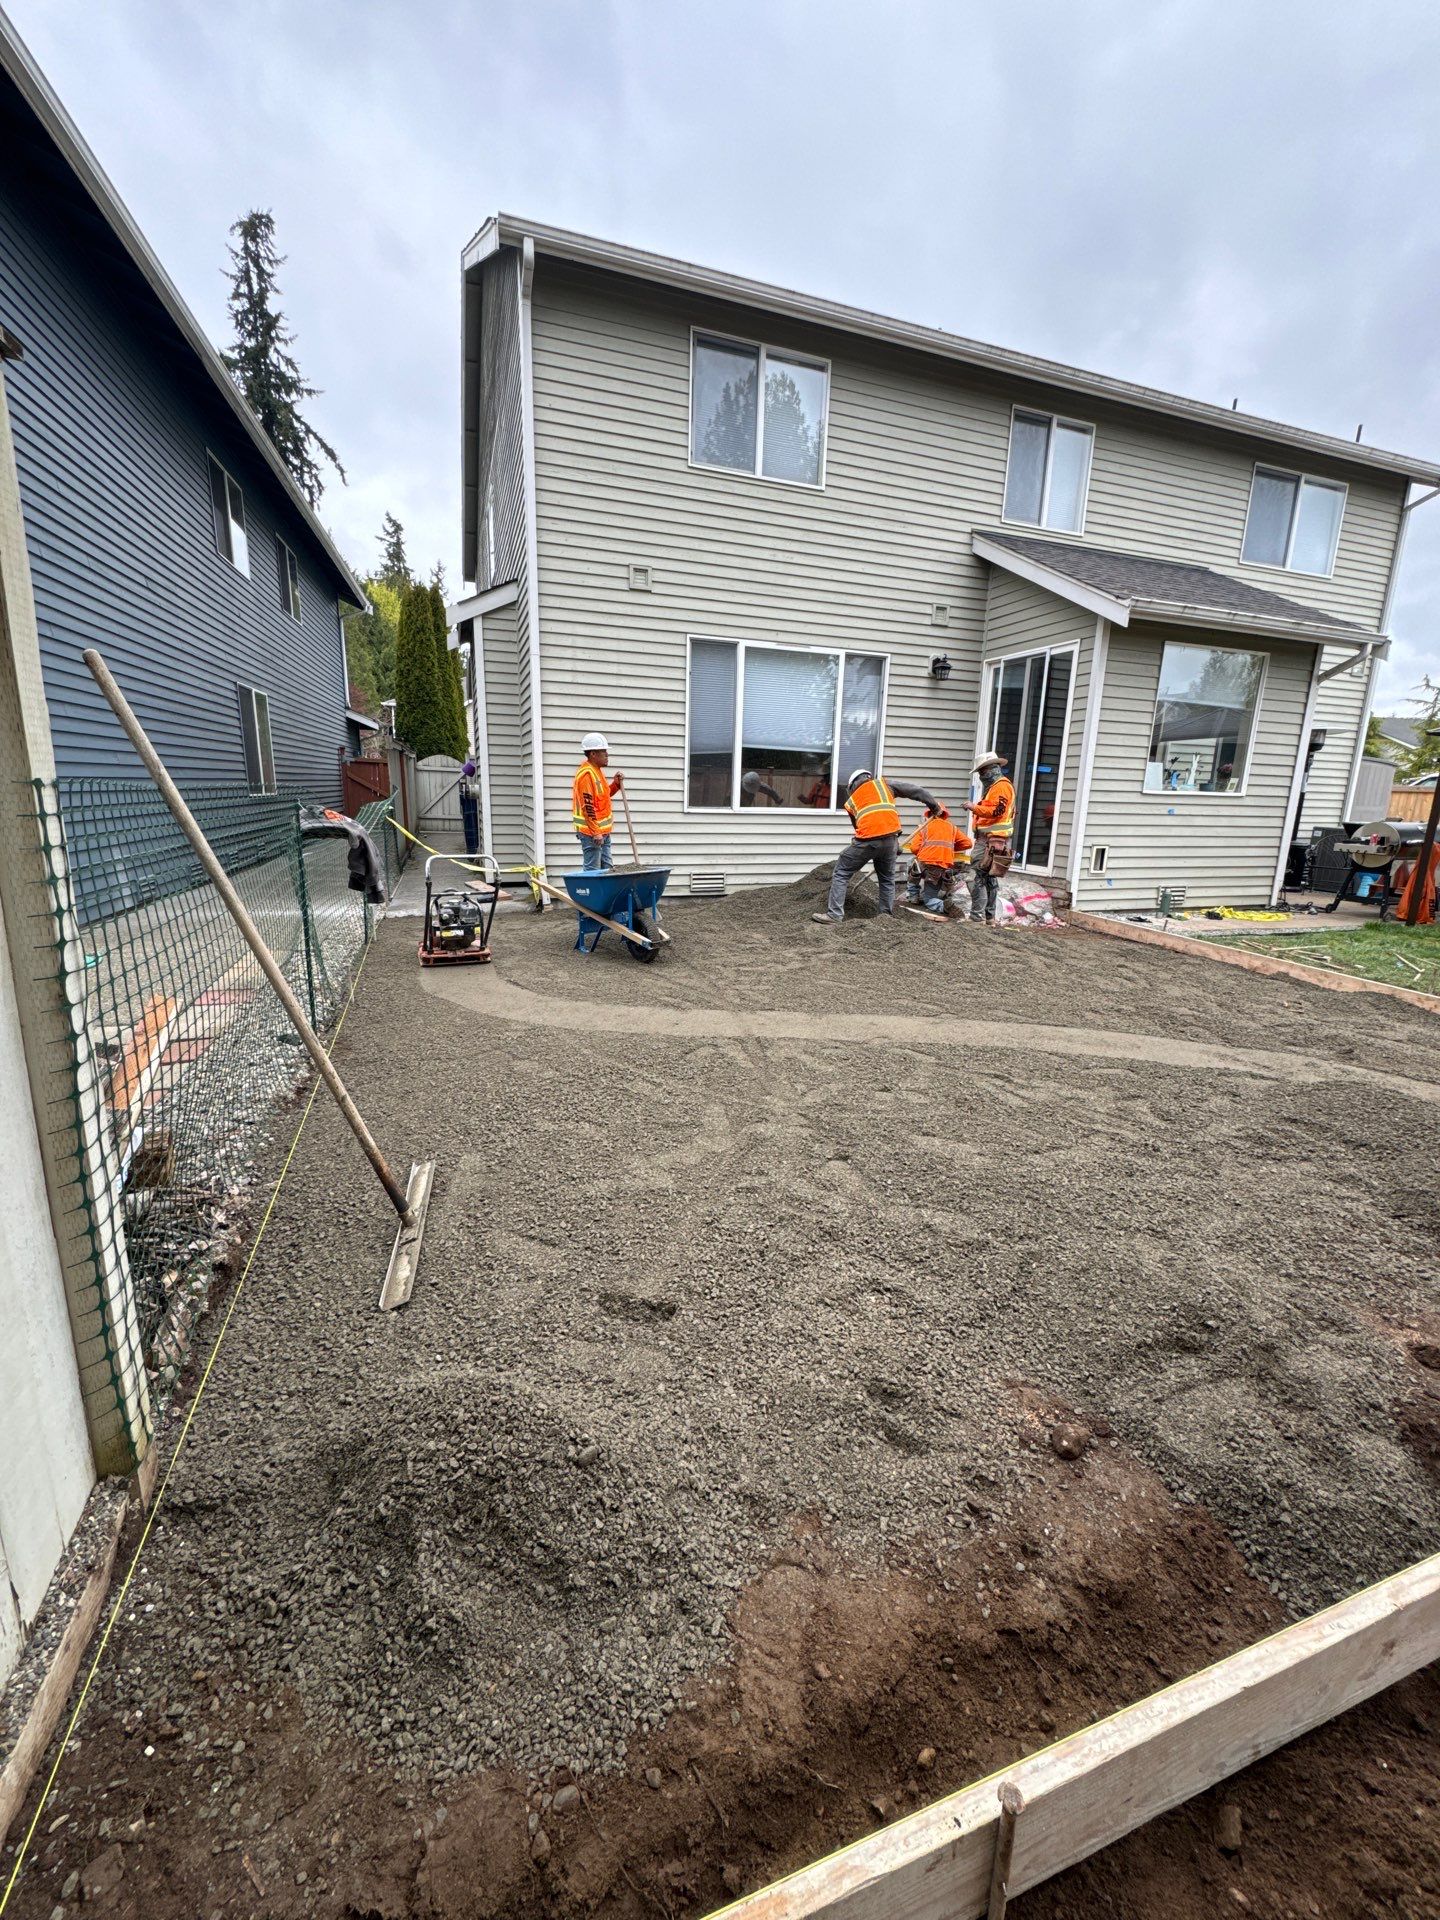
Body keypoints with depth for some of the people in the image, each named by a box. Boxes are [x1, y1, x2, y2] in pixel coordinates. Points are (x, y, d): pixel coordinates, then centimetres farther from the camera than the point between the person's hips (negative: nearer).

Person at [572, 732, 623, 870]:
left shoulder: (597, 770, 13)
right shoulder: (586, 774, -17)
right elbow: (587, 806, -22)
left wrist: (616, 784, 8)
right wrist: (596, 832, -24)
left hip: (603, 831, 10)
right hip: (591, 832, -10)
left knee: (608, 868, 14)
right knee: (593, 870, -6)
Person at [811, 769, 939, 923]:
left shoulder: (851, 801, 23)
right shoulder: (883, 784, 23)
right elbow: (915, 790, 20)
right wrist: (934, 806, 29)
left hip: (868, 839, -2)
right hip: (890, 837, 2)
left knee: (841, 874, 9)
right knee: (887, 879, 21)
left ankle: (834, 915, 2)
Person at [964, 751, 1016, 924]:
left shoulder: (1002, 786, -8)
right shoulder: (992, 786, 23)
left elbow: (996, 811, -19)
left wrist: (974, 807, -14)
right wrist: (975, 809, 7)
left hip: (993, 840, -11)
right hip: (987, 838, 11)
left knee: (979, 877, -13)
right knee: (990, 878, 13)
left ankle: (977, 915, -12)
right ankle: (989, 916, 18)